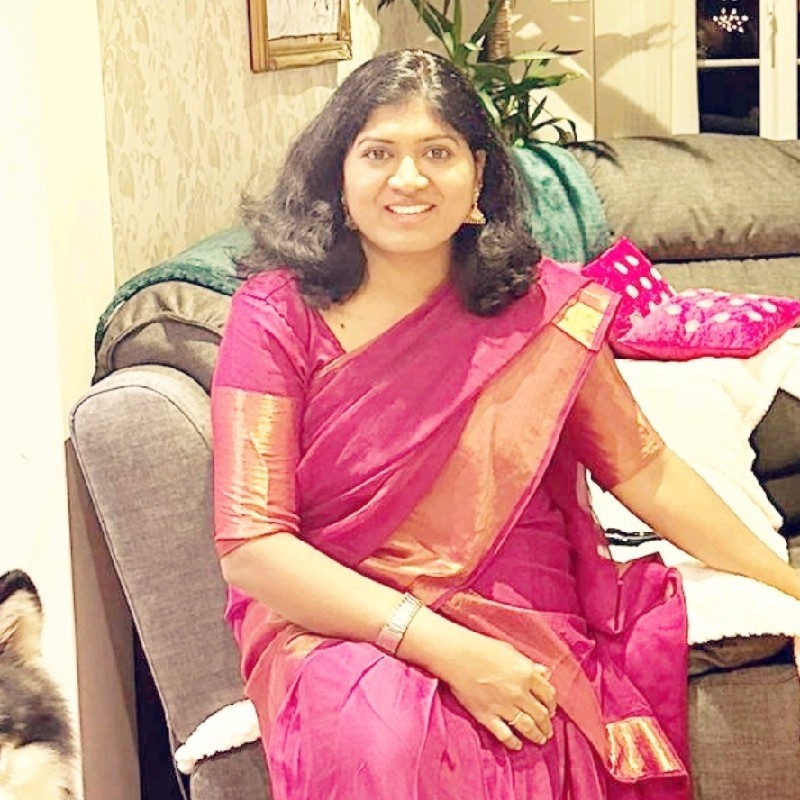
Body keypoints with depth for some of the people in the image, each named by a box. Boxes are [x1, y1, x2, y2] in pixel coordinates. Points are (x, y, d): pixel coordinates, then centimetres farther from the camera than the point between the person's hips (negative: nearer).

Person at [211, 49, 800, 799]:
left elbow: (645, 471, 10)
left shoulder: (539, 307, 2)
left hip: (520, 620, 4)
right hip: (332, 620, -3)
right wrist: (445, 647, -20)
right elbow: (250, 547, -11)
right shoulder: (278, 315, -5)